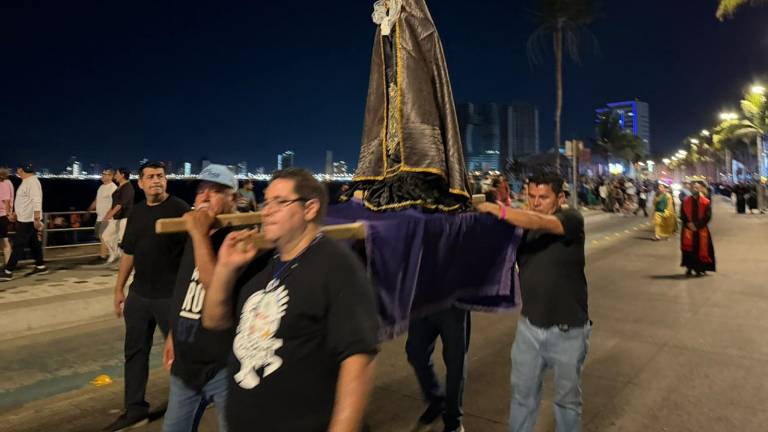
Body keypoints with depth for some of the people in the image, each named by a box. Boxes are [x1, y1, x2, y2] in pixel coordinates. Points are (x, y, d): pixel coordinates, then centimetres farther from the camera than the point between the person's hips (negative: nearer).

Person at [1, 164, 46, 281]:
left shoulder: (32, 182, -17)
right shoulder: (26, 182, 15)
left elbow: (36, 201, -25)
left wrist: (37, 219, -29)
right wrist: (15, 214, 24)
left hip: (28, 220, -10)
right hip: (24, 219, 10)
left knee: (18, 245, -7)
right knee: (34, 244, 15)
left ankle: (8, 272, -4)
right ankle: (40, 267, 22)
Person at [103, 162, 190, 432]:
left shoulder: (179, 209, -10)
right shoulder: (137, 212, 9)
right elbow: (128, 253, 16)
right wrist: (119, 289, 16)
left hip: (171, 295, -6)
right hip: (138, 294, 6)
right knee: (135, 352, 13)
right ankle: (135, 409, 28)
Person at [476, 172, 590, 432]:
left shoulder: (571, 220, -12)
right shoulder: (522, 226, 3)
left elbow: (540, 223, -32)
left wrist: (497, 210, -34)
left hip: (567, 330, -3)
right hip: (529, 326, 4)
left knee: (567, 397, 17)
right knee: (522, 393, 15)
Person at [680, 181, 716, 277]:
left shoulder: (706, 202, -2)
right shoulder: (686, 201, 2)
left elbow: (708, 216, -6)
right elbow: (683, 215, 2)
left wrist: (698, 225, -12)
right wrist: (689, 224, -11)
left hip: (701, 230, -1)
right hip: (688, 229, 1)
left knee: (701, 249, 3)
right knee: (689, 248, 0)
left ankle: (700, 269, 14)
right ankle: (689, 268, 10)